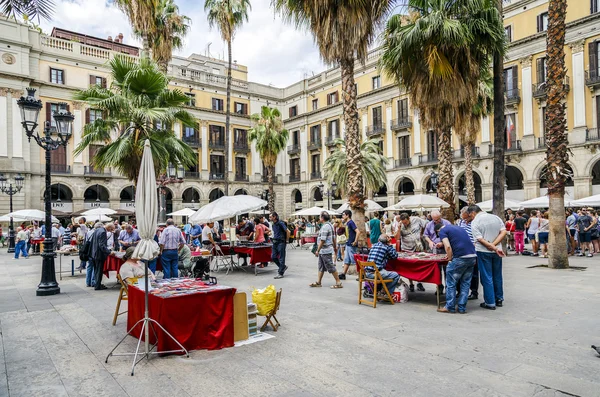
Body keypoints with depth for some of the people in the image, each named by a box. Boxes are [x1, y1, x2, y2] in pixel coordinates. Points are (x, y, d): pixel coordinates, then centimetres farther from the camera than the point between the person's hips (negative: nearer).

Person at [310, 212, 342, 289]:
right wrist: (335, 247, 28)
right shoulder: (330, 225, 12)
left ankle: (338, 283, 4)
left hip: (325, 251, -10)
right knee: (321, 267, 15)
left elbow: (322, 240, -23)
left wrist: (317, 250, -19)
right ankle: (318, 282, 22)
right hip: (323, 251, 10)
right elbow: (333, 238, 19)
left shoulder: (325, 226, -20)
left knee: (331, 267, -3)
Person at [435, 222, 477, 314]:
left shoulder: (442, 231, 4)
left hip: (460, 258, -7)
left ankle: (450, 307, 12)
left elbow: (448, 246, -11)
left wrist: (450, 259, 2)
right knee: (465, 283, 14)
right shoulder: (459, 227, 26)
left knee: (451, 283, 7)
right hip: (473, 256, 7)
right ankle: (462, 308, 17)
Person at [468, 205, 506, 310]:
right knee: (497, 276, 17)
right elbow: (503, 232, -1)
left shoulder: (475, 222, -10)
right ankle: (499, 299, 28)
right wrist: (494, 245, -9)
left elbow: (480, 239, -17)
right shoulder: (496, 217, 6)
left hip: (483, 251, -5)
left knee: (486, 277, 3)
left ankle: (490, 303, 8)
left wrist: (495, 248, -15)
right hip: (497, 251, 5)